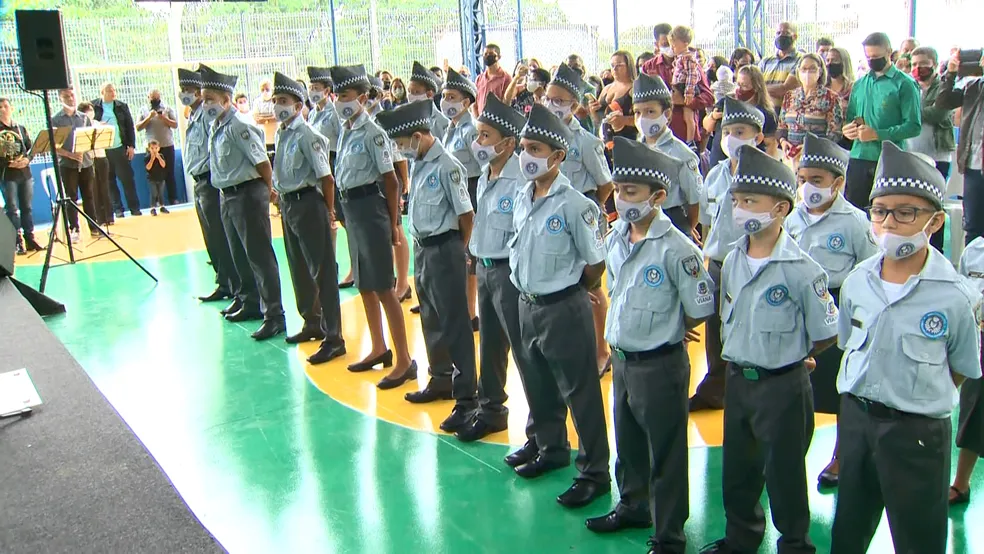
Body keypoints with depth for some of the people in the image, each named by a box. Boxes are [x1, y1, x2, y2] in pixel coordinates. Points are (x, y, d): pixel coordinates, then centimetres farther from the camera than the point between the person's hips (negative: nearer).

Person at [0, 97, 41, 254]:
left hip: (25, 173, 4)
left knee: (27, 207, 7)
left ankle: (30, 239, 11)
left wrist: (27, 159, -8)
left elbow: (31, 148, 11)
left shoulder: (21, 128, 12)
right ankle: (18, 242, -2)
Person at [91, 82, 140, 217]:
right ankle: (118, 209, 11)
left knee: (127, 178, 1)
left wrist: (131, 145, 0)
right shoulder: (93, 106, 3)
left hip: (120, 148, 0)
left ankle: (134, 207, 6)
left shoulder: (122, 107, 7)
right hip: (101, 150, 0)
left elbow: (130, 126, 6)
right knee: (109, 181, 5)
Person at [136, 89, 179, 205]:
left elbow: (175, 125, 1)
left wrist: (164, 118, -14)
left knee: (170, 174, 2)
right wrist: (149, 117, -12)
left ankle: (173, 199, 5)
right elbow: (138, 127, -2)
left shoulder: (167, 109, 6)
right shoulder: (143, 110, 6)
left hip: (167, 146, 0)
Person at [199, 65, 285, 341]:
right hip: (227, 195, 9)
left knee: (259, 256, -6)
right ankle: (250, 302, 35)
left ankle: (274, 315, -2)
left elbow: (262, 162, -17)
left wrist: (267, 190, -7)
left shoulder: (239, 126, -17)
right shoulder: (215, 126, 10)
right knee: (239, 254, 19)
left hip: (248, 194, -9)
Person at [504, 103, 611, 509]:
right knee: (538, 385, 22)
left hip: (564, 309, -7)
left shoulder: (574, 205, -18)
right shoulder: (521, 199, 3)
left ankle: (594, 472, 18)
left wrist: (566, 292, 0)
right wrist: (530, 291, 11)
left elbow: (596, 264, -12)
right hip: (527, 304, 7)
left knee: (579, 392, 4)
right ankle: (549, 447, 44)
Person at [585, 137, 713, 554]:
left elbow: (699, 311, -13)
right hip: (622, 359, 7)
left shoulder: (677, 249, -20)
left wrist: (662, 332, -1)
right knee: (628, 442, 24)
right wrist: (626, 333, 9)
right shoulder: (615, 238, 1)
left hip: (660, 365, -7)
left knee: (665, 454, 8)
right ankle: (633, 505, 47)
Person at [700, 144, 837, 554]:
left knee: (784, 473, 10)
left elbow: (826, 334, -11)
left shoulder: (800, 269, -19)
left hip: (783, 386, -6)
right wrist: (740, 358, 6)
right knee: (736, 470, 19)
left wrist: (787, 357, 1)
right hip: (737, 380, 6)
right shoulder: (732, 261, 1)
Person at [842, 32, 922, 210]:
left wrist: (877, 134, -18)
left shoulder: (904, 84, -2)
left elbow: (914, 126, -10)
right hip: (859, 158, 5)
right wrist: (848, 129, -2)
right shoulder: (859, 84, 14)